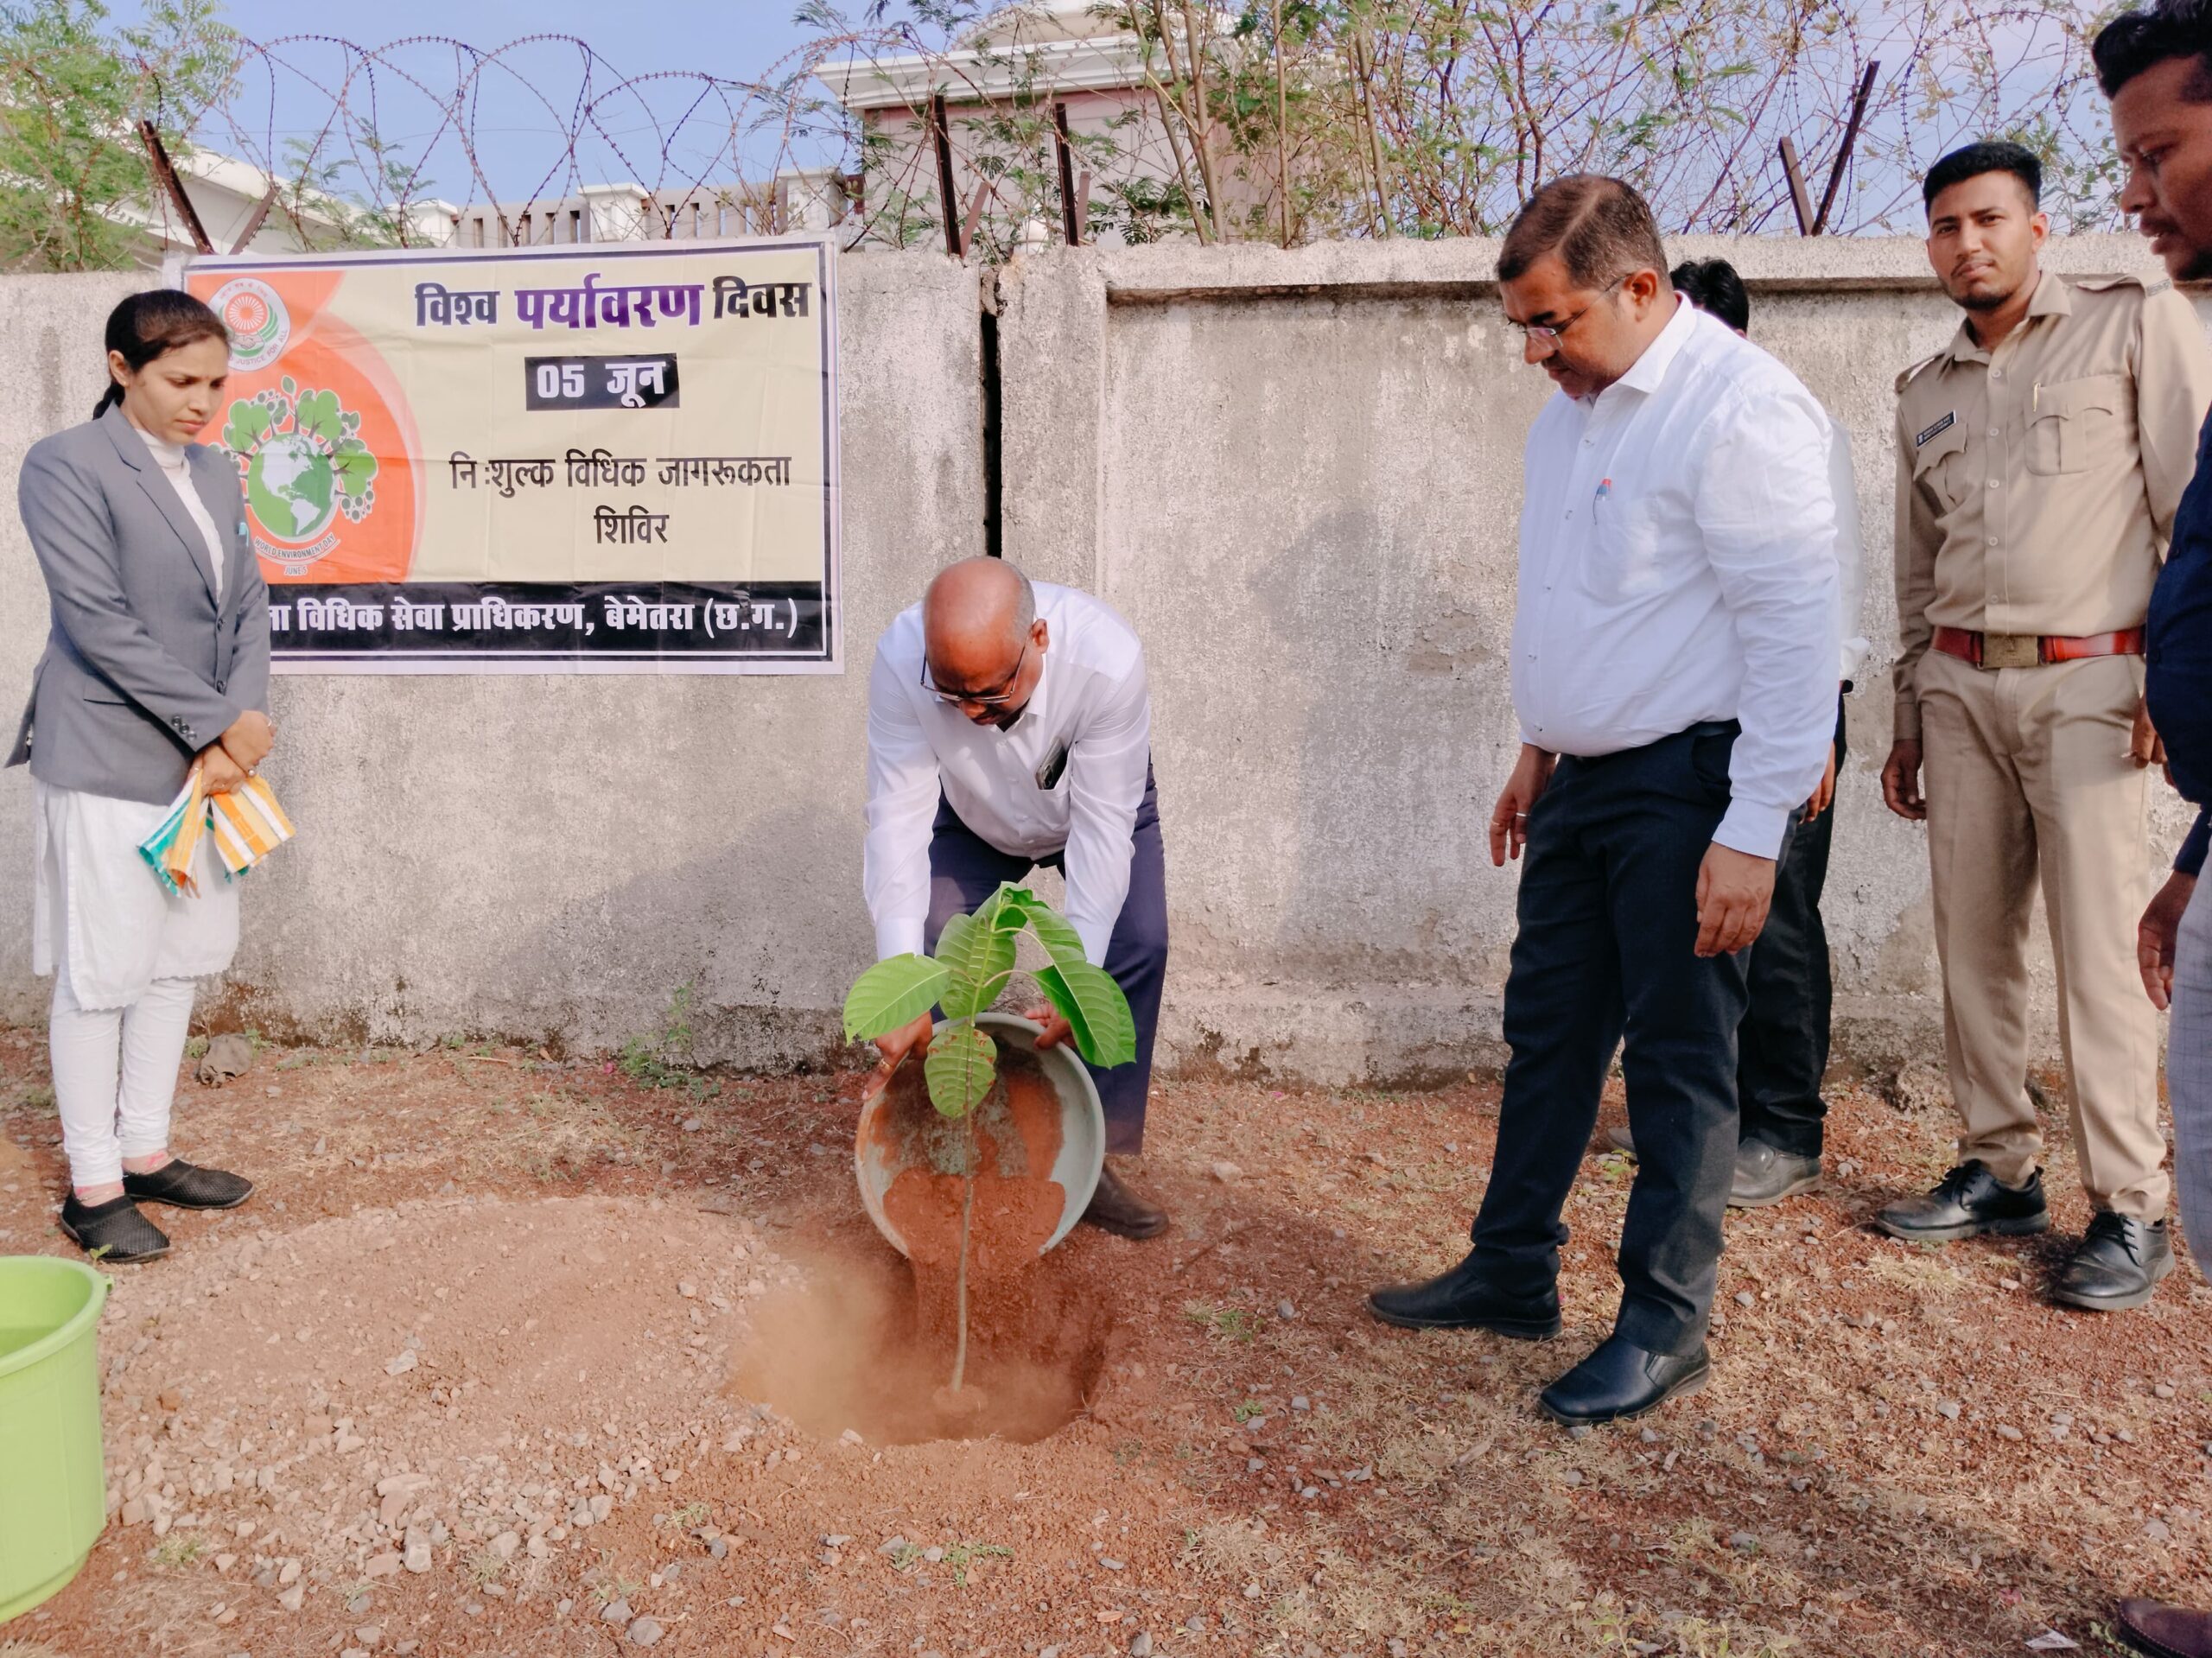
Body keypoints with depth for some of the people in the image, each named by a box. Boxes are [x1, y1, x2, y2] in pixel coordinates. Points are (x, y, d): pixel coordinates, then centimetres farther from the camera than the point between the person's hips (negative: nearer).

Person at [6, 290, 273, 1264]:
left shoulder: (215, 472, 11)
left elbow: (249, 607, 8)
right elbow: (99, 623, -17)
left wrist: (237, 726, -7)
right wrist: (220, 723, -17)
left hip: (205, 760, 7)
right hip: (107, 765, -7)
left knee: (178, 963, 14)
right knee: (100, 977, 2)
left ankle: (145, 1152, 28)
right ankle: (92, 1187, 15)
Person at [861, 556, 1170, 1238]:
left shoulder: (1108, 657, -41)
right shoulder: (900, 659, -37)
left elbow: (1103, 827, -37)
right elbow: (898, 821, -36)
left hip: (1096, 801, -1)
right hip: (971, 816, 1)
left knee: (1138, 942, -16)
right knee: (934, 946, -13)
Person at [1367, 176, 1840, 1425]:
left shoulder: (1739, 407, -15)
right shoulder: (1574, 410, 12)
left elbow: (1797, 631, -19)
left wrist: (1754, 830, -20)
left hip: (1691, 784, -8)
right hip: (1589, 777, 9)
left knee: (1681, 1060, 1)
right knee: (1548, 1031, 14)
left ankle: (1666, 1329, 16)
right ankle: (1513, 1273, 28)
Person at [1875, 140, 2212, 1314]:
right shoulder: (1925, 392, 18)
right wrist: (1909, 717, 18)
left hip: (2086, 680, -5)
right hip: (1959, 686, 5)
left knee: (2097, 945, -8)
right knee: (1971, 938, 5)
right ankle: (1998, 1170, 16)